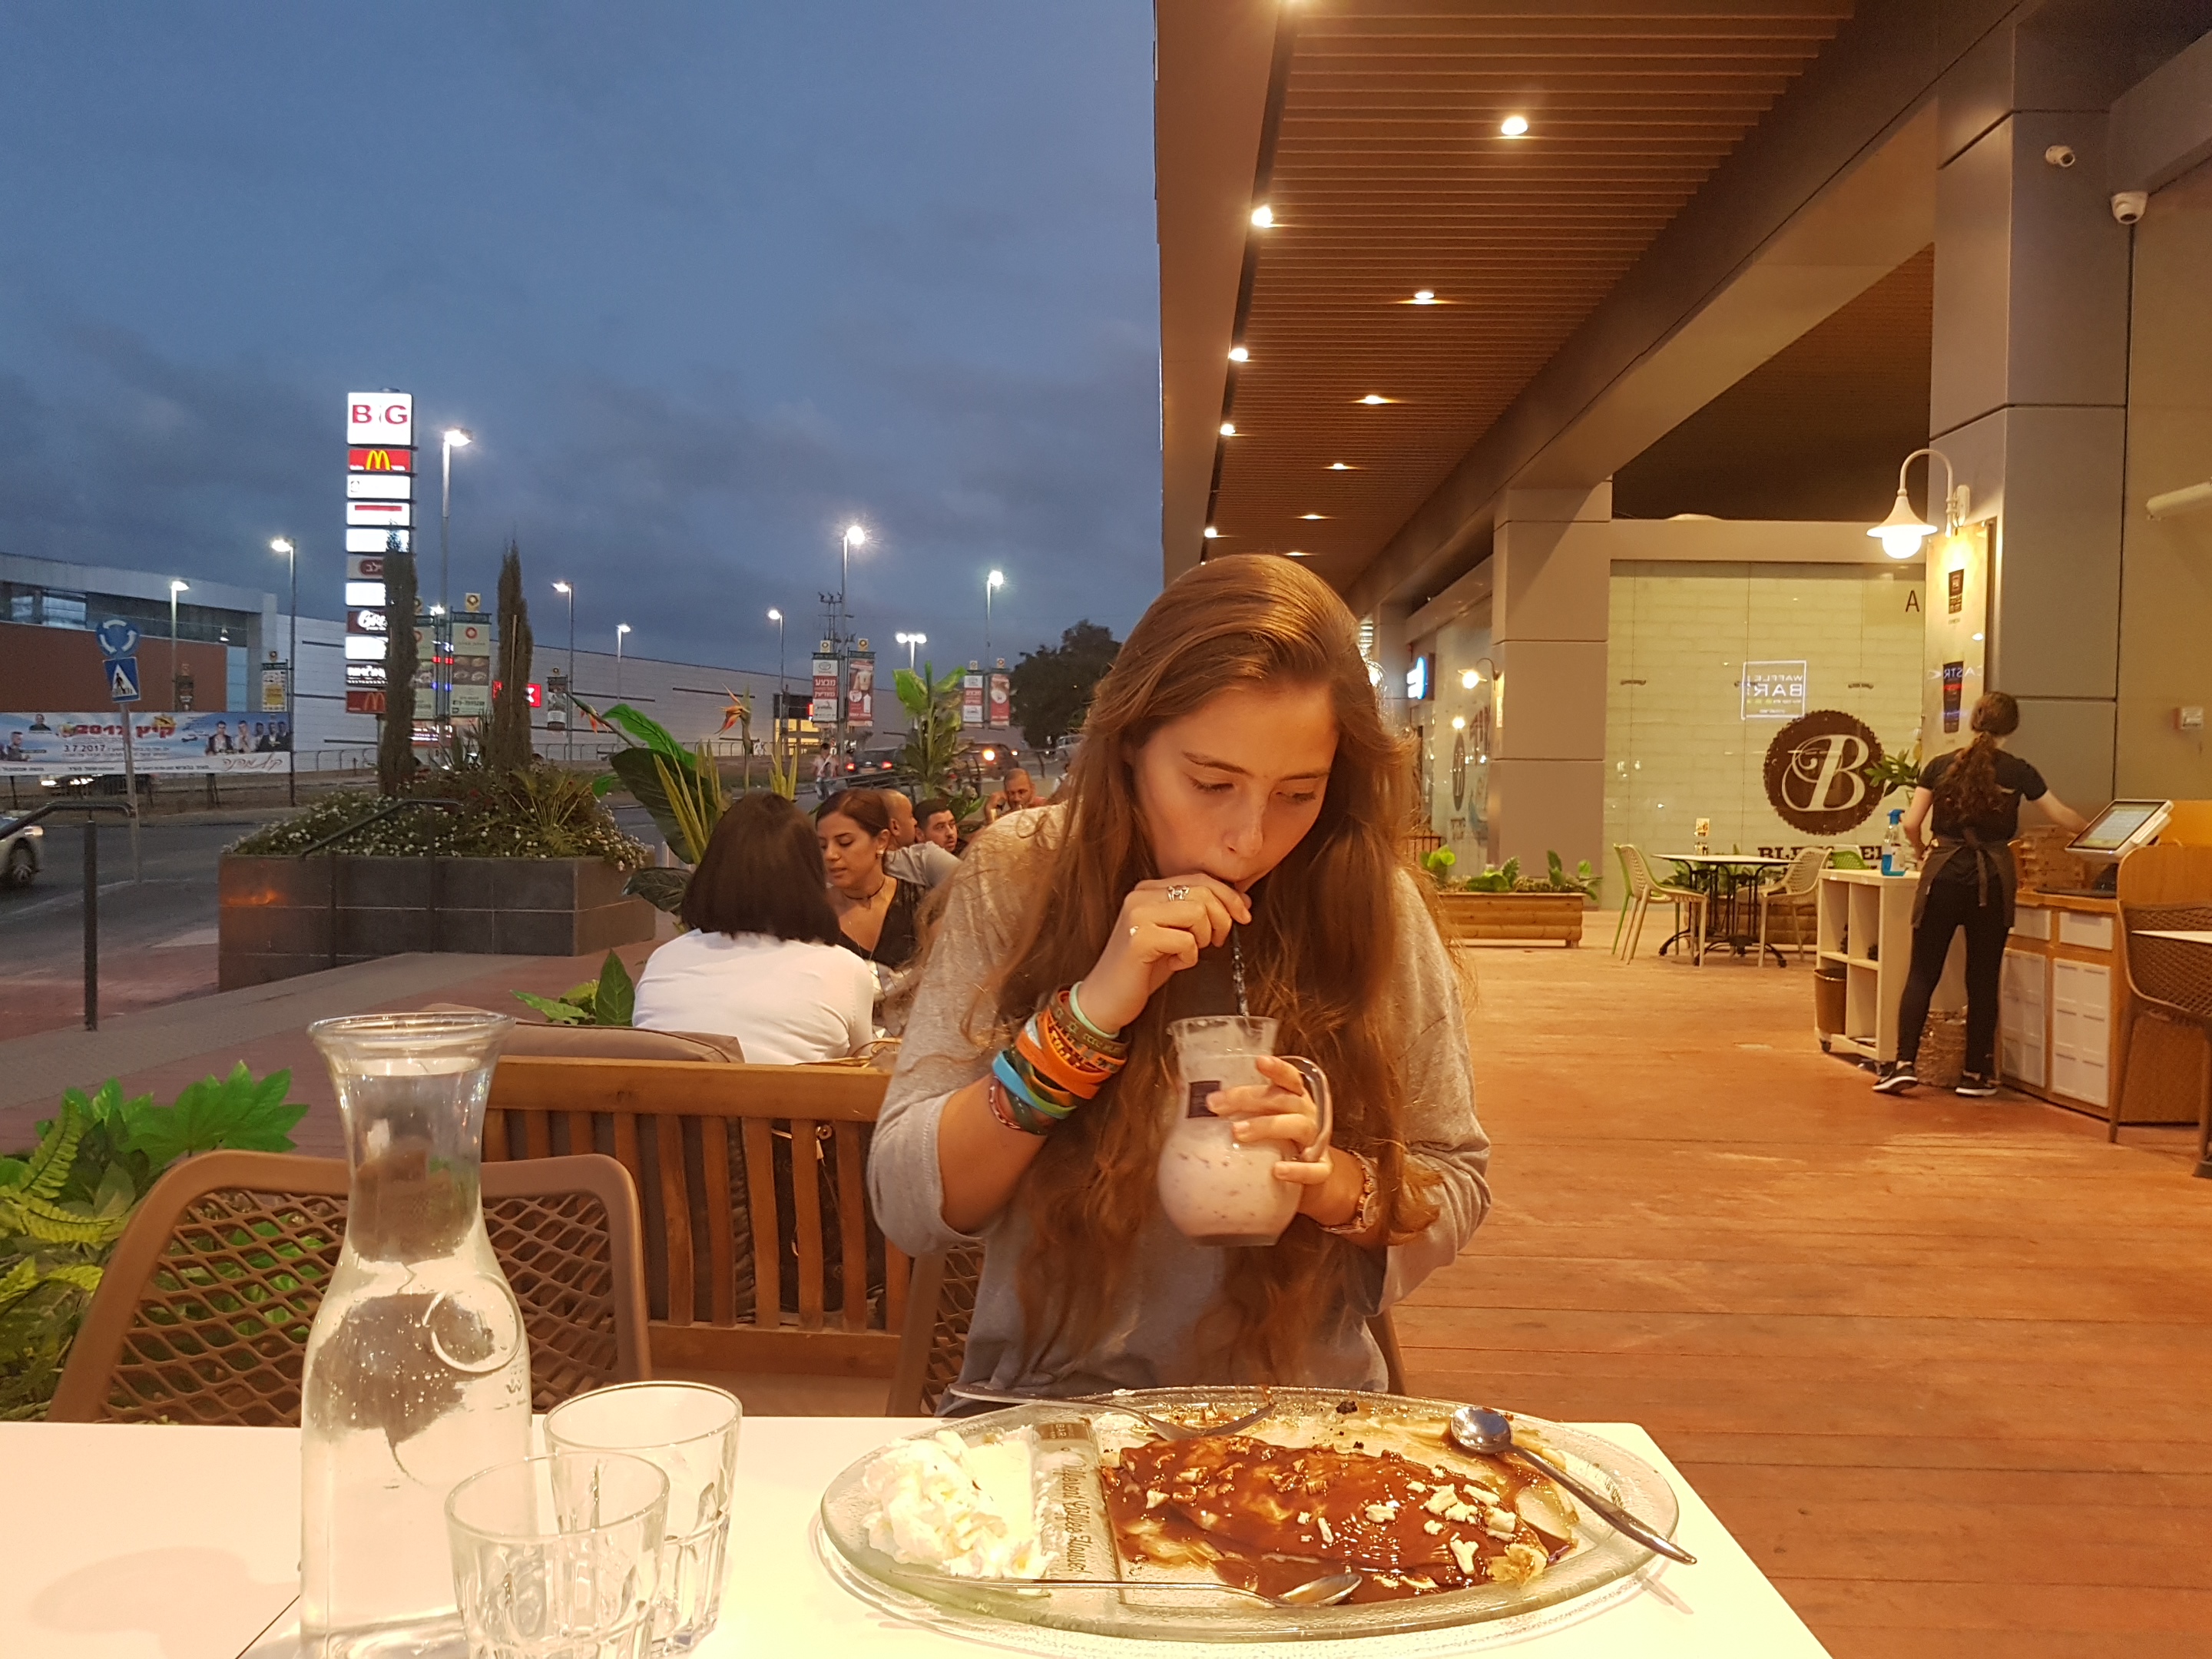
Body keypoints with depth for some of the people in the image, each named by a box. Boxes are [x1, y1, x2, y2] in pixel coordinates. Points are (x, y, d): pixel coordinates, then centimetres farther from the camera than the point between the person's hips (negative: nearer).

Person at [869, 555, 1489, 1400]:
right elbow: (907, 1207, -10)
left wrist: (1334, 1181, -17)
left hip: (1294, 1416, 1)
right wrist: (1093, 1008, -22)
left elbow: (1456, 1189, 5)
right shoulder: (1017, 877, -8)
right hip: (1050, 1405, 0)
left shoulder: (1372, 907, -6)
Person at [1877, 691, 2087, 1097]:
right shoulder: (2018, 772, 1)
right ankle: (1976, 1073, 13)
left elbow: (1911, 825, 0)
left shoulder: (1940, 766, 3)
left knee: (1922, 973, 4)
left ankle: (1904, 1063, -5)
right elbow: (2064, 818, 8)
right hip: (1992, 879, 0)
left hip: (1944, 873, 0)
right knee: (1983, 978, 7)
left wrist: (1923, 852, 20)